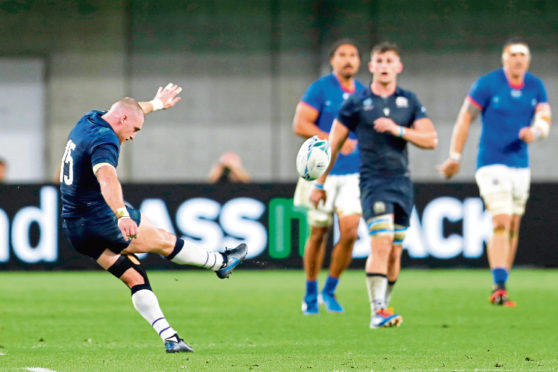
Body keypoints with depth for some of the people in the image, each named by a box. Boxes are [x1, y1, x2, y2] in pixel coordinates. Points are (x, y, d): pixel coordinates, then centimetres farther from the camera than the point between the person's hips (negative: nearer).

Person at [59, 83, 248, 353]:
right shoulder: (104, 139, -22)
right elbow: (106, 178, -42)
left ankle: (169, 338, 4)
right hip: (102, 221, -9)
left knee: (135, 278, 9)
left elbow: (126, 109, 30)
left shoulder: (88, 121, 9)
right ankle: (222, 263, 33)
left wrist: (156, 103, 46)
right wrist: (122, 215, -56)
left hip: (75, 228, 9)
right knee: (165, 242, 13)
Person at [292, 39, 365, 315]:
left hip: (353, 175, 3)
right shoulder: (320, 89, -5)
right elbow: (300, 125, -13)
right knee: (318, 234, 4)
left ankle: (330, 290, 7)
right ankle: (311, 295, 20)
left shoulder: (363, 93, 10)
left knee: (350, 232, -12)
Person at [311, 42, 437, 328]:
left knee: (394, 252, 7)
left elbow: (430, 139, 3)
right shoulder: (357, 103, 1)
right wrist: (320, 184, 8)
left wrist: (397, 130, -12)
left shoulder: (409, 101, 10)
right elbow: (333, 145, 6)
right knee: (381, 245, -18)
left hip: (402, 182, 4)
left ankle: (383, 305, 21)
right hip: (373, 182, -4)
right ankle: (377, 312, -21)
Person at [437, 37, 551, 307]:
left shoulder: (536, 87, 5)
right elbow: (464, 119, -4)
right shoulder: (487, 84, -9)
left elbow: (544, 120, -2)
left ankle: (501, 287, 20)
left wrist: (535, 131, -27)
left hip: (521, 166, 6)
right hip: (492, 165, -6)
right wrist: (454, 158, -2)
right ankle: (499, 288, -23)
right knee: (501, 224, -18)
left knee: (513, 228, 9)